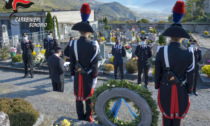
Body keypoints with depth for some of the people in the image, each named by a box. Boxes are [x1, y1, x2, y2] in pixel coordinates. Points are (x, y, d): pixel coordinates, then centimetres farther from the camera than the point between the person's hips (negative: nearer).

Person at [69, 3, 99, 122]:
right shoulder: (93, 45, -14)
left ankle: (80, 117, 25)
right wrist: (95, 77, -4)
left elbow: (72, 61, 0)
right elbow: (95, 63, -12)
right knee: (89, 97, 12)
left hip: (77, 75, 2)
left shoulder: (73, 44, -7)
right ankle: (88, 117, 24)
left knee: (79, 96, 14)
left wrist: (72, 74, 10)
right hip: (88, 76, -2)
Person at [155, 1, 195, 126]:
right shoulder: (188, 53, -15)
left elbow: (158, 72, -8)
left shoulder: (161, 51, -16)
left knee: (166, 112, 17)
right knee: (178, 113, 18)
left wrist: (157, 86, 8)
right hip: (181, 89, 0)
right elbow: (190, 76, -8)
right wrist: (189, 91, 7)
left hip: (165, 88, 0)